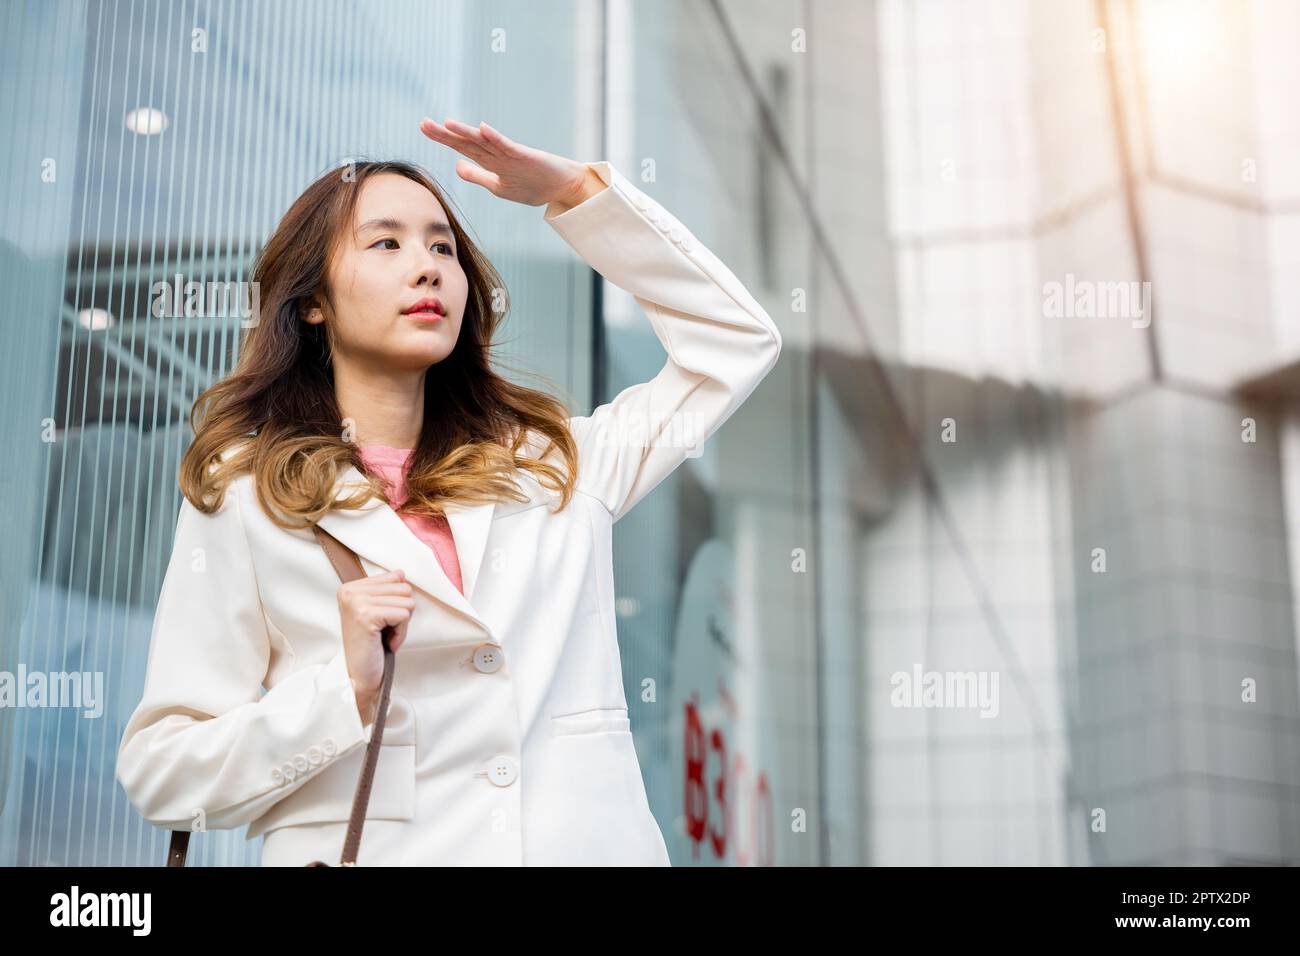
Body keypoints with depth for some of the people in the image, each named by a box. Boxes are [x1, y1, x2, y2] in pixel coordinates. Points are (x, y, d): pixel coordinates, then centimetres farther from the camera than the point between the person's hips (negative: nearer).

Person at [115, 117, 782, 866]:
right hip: (375, 848, -3)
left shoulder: (553, 463, 8)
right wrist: (346, 690, -17)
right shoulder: (243, 499, -1)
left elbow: (738, 340, 13)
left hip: (588, 845, 3)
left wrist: (579, 193, 6)